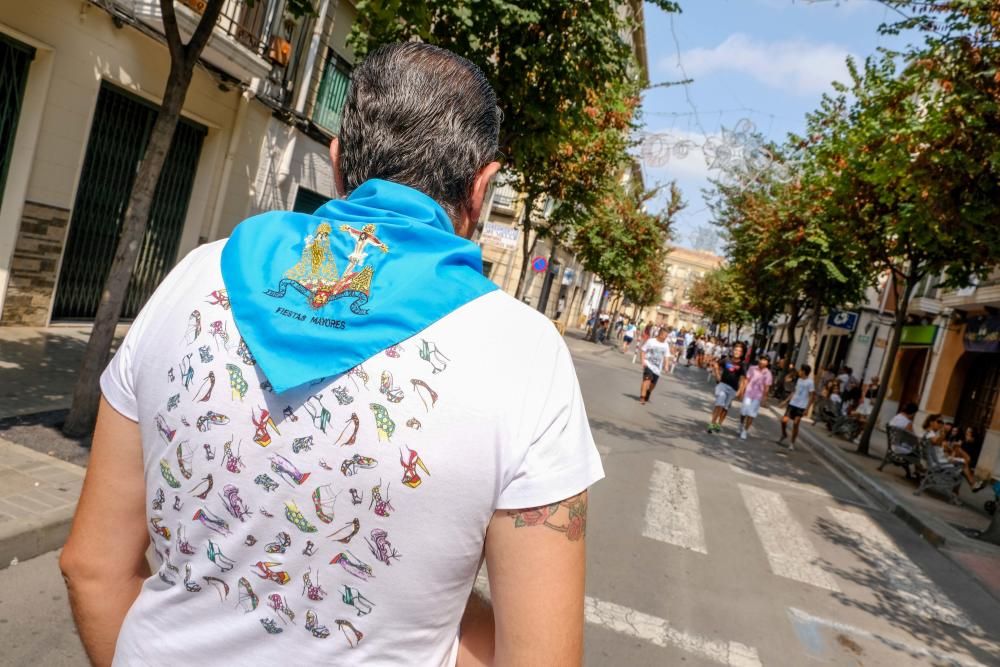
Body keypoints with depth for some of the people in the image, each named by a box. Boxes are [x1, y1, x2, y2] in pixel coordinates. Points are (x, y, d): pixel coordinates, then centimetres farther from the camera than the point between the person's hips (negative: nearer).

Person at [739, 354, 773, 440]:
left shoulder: (767, 374, -6)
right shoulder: (752, 369, 0)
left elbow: (766, 387, -5)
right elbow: (747, 380, 4)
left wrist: (763, 399, -7)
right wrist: (743, 391, 2)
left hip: (758, 397, -2)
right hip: (748, 394, 2)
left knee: (751, 414, -1)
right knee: (743, 411, 6)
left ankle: (745, 431, 8)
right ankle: (742, 426, 32)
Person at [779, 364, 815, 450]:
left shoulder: (810, 382, -11)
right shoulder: (799, 380, 10)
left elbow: (812, 396, -11)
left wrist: (807, 408, -15)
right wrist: (787, 400, 13)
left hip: (801, 407, -5)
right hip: (792, 404, 5)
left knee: (795, 424, -2)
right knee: (784, 420, -4)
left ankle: (792, 443, 11)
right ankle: (784, 435, 22)